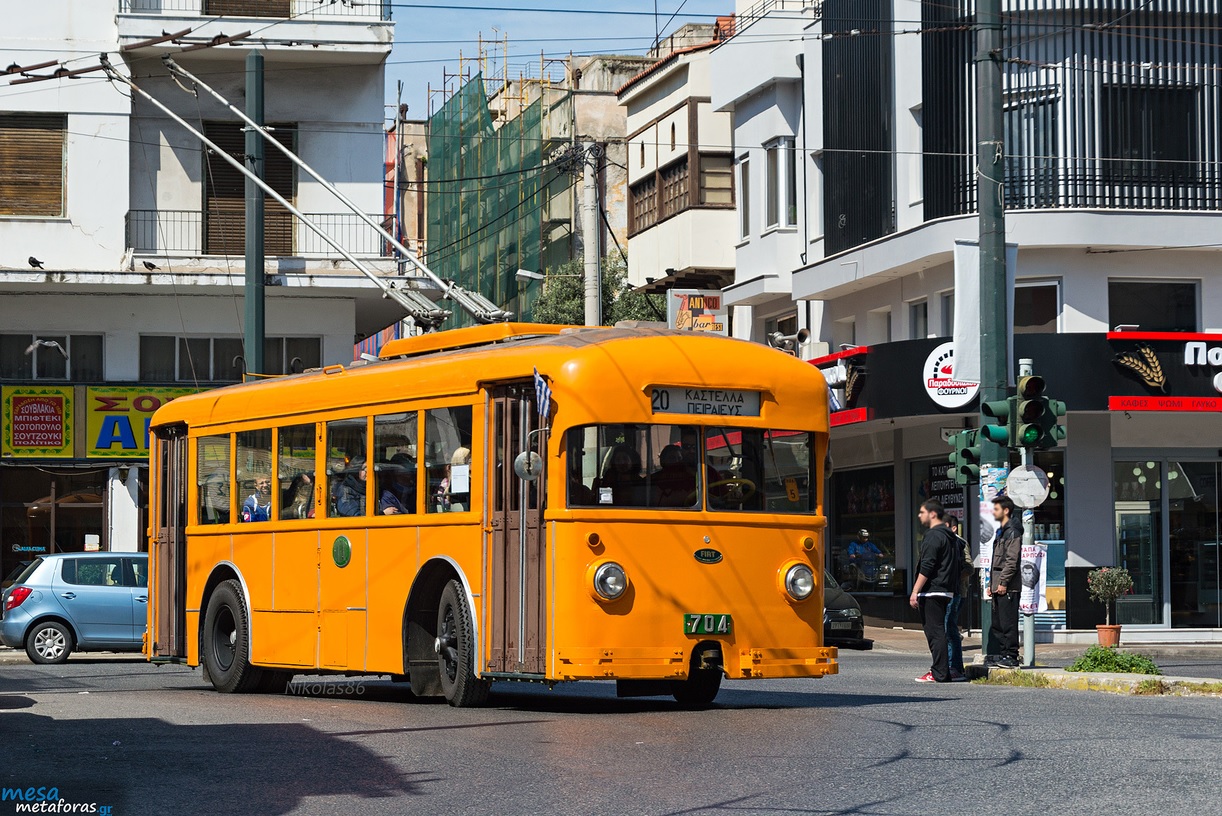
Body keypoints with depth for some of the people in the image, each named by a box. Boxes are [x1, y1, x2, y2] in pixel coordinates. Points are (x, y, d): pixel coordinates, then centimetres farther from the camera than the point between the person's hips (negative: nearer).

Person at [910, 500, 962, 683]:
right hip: (946, 591, 10)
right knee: (938, 631, 14)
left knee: (935, 632, -9)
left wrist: (915, 591, -17)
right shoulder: (950, 536, 18)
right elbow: (960, 560, 22)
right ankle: (940, 670, 15)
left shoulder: (933, 536, -12)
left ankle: (939, 674, -11)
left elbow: (926, 567, -18)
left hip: (932, 591, -10)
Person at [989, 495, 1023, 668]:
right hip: (998, 586, 10)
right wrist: (992, 583, 20)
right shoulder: (1001, 531, 21)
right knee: (998, 622, 11)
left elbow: (1012, 560, -17)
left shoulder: (1012, 532, -10)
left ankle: (1011, 657, -8)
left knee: (1008, 622, -9)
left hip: (1008, 586, -10)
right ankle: (1003, 654, 16)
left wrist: (1003, 582, -20)